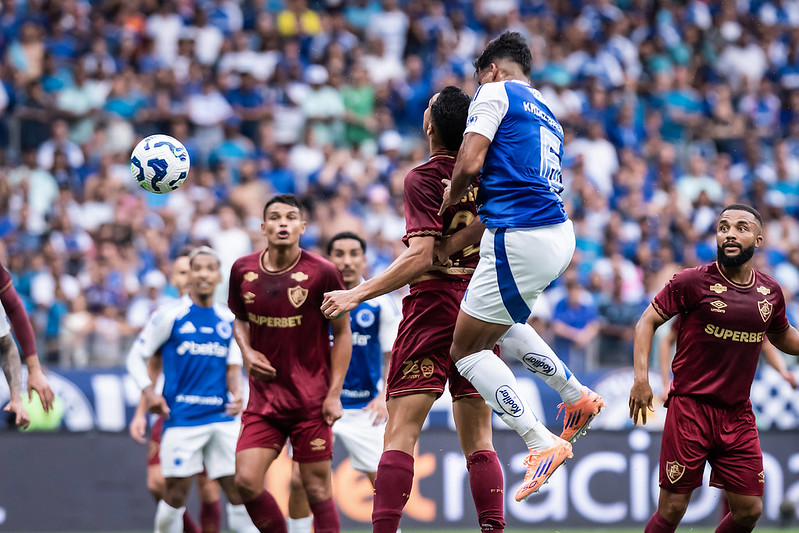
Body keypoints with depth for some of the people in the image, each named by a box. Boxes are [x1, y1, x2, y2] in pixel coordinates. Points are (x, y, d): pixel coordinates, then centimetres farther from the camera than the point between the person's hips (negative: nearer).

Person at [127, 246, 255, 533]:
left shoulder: (228, 320, 12)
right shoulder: (170, 315, -1)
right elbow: (136, 356, 3)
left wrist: (236, 394, -4)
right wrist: (149, 392, -12)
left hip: (222, 417, 4)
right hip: (181, 418, -4)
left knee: (240, 487, -2)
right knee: (176, 492, -4)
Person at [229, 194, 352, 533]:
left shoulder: (322, 273, -9)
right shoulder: (243, 270, 1)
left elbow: (342, 333, -1)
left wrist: (334, 394, -6)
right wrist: (247, 352, -3)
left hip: (311, 400, -3)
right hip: (263, 398, 3)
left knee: (316, 486, -1)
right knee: (247, 481, -8)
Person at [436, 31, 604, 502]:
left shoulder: (496, 93, -1)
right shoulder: (547, 116, 24)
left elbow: (469, 164, -12)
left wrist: (450, 200, 8)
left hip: (520, 241, -9)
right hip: (561, 234, 9)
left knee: (466, 350, 2)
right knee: (497, 325, 33)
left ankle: (541, 443, -7)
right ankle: (577, 396, 29)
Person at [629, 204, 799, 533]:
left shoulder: (770, 292, 7)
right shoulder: (694, 281, -7)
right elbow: (648, 321, -1)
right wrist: (641, 378, -12)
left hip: (738, 416, 4)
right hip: (690, 409, -4)